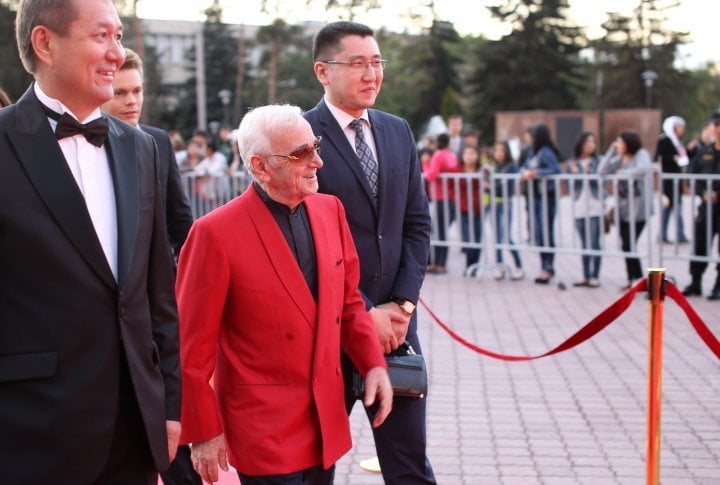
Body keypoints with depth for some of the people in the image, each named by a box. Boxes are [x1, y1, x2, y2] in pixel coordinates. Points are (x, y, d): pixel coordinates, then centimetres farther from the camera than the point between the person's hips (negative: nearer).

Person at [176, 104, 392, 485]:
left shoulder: (330, 210, 3)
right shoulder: (216, 234, -16)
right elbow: (194, 345, -11)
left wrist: (373, 363, -1)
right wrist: (204, 432, -8)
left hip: (326, 423, 6)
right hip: (264, 430, -6)